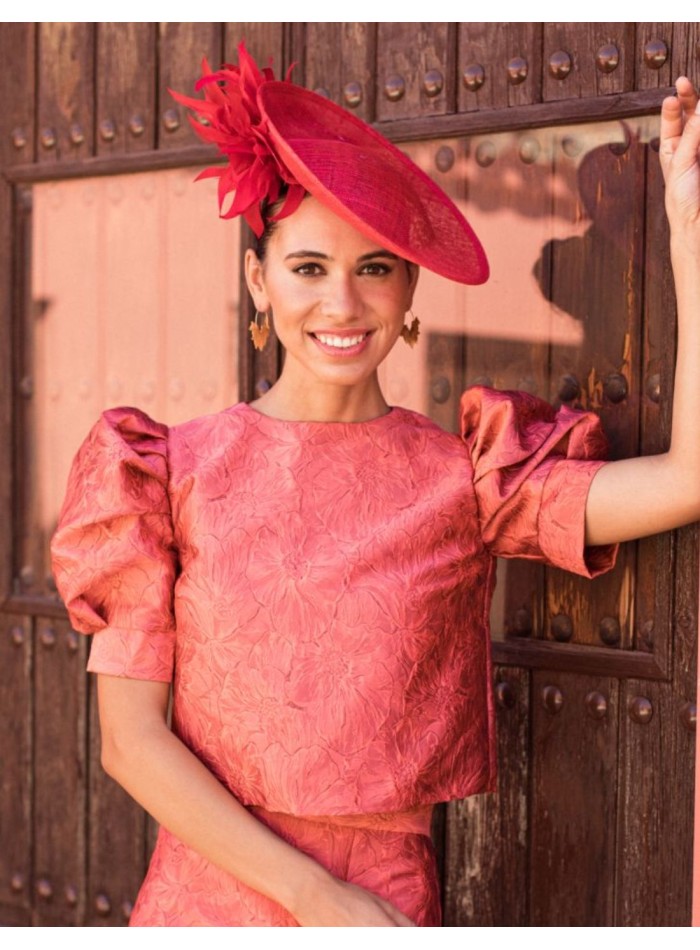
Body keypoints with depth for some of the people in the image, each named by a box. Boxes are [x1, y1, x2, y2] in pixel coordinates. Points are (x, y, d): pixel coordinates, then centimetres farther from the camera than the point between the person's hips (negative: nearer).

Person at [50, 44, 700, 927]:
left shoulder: (464, 478, -5)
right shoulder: (173, 470, -6)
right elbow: (129, 736, -9)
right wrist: (314, 897, -15)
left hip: (390, 896, 0)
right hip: (203, 895, 0)